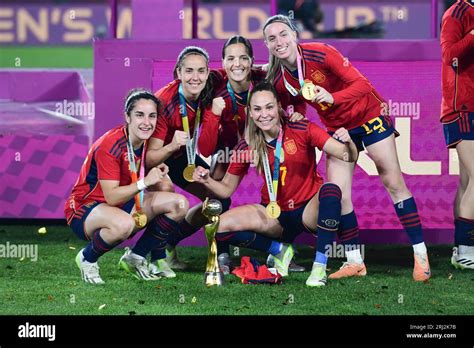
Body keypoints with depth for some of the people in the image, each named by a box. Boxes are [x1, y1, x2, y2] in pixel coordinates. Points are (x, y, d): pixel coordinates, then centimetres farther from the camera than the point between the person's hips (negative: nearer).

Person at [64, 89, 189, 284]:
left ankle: (135, 258, 9)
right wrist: (144, 182, -37)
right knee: (124, 224, -42)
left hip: (122, 204, 8)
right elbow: (111, 197, -29)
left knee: (179, 204, -6)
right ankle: (87, 259, -10)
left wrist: (159, 172, -14)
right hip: (84, 208, -8)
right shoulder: (109, 145, -25)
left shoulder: (145, 142, -1)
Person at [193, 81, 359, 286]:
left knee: (331, 191, -36)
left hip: (309, 212, -3)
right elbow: (226, 189, 5)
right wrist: (206, 181, -16)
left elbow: (349, 157, -18)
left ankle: (319, 269, -29)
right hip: (275, 217, 3)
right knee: (221, 226, -20)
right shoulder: (247, 146, -4)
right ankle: (280, 250, 4)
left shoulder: (302, 130, -12)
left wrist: (347, 144, -41)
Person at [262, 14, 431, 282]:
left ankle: (421, 256, 2)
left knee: (393, 182, -3)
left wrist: (332, 98, -40)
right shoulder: (278, 80, -9)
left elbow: (361, 83, -26)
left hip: (368, 116, -5)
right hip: (337, 127, 5)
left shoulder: (320, 53, -25)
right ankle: (355, 262, 8)